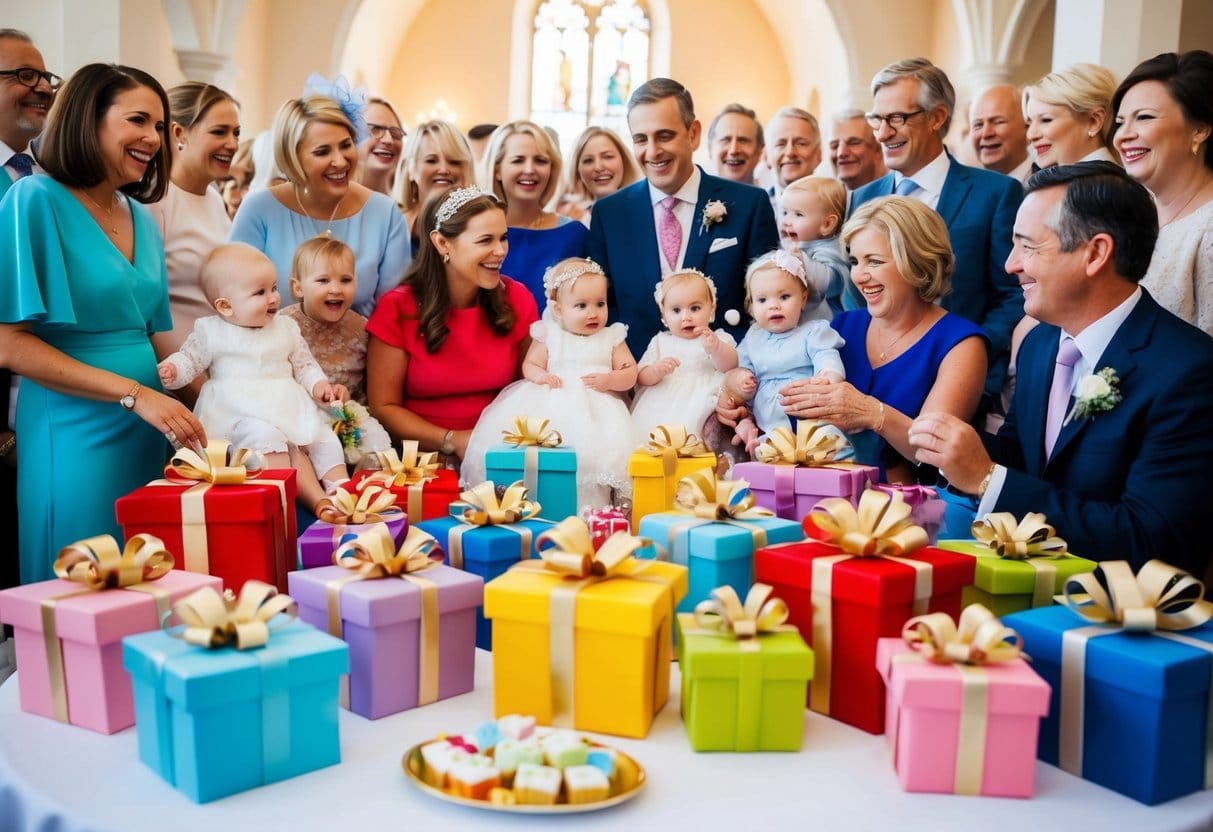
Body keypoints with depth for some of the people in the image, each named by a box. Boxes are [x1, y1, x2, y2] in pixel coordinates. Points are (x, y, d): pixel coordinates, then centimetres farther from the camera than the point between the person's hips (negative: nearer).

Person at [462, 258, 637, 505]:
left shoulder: (611, 338, 13)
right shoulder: (549, 335, 13)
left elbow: (630, 373, 10)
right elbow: (530, 365, 11)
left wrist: (609, 380, -11)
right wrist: (540, 375, -12)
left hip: (595, 407, 0)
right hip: (552, 405, 0)